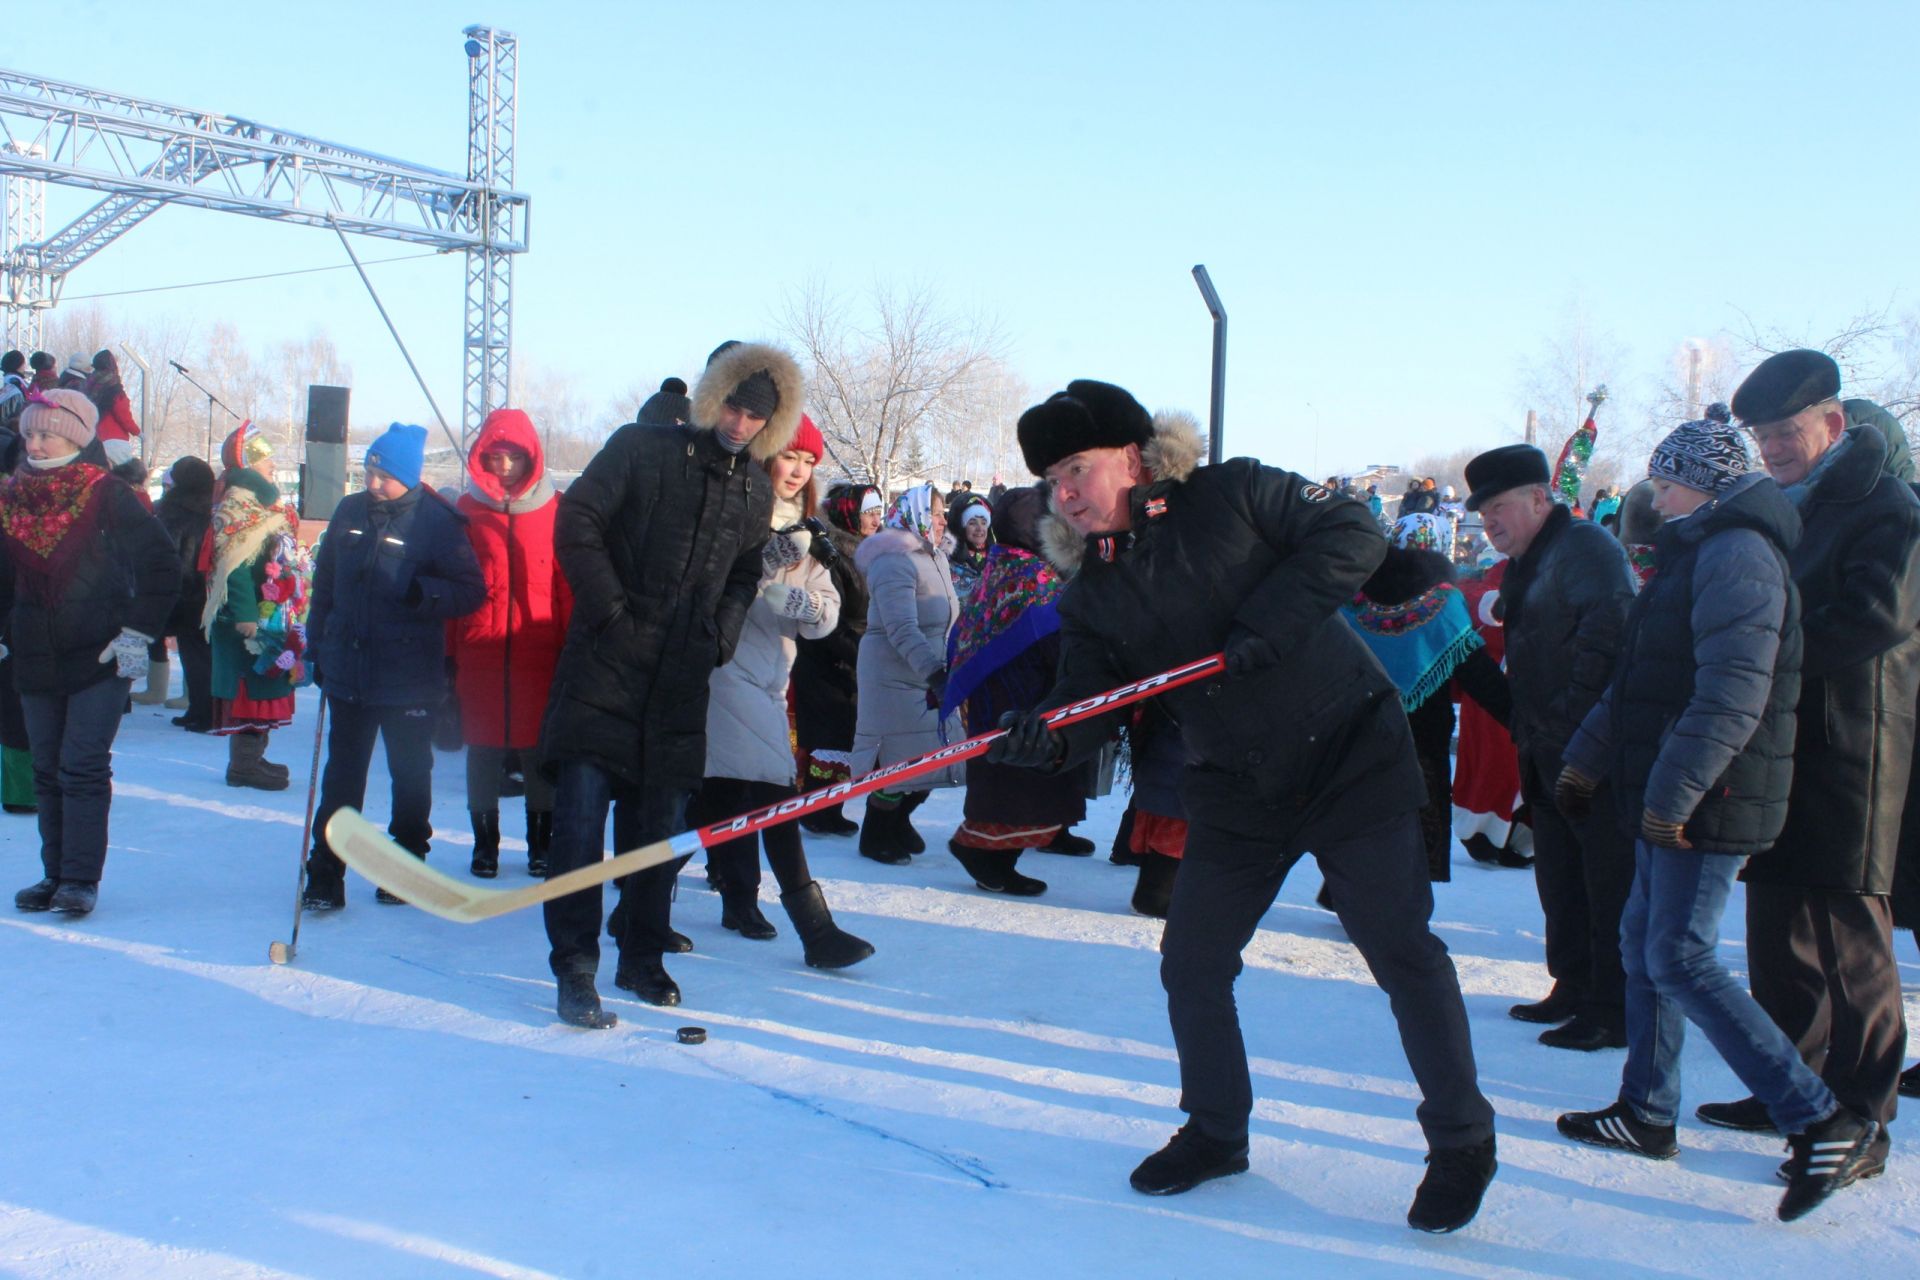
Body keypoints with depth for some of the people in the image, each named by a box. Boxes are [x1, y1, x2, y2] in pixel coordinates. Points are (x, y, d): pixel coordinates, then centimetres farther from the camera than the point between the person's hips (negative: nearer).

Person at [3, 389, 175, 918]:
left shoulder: (106, 495, -7)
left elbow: (158, 563, -6)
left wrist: (139, 632, -11)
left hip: (100, 656, -5)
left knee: (83, 768, -7)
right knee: (47, 771, 8)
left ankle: (81, 879, -2)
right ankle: (55, 874, 16)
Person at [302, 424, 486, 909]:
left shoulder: (438, 523, -9)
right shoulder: (350, 512, 4)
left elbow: (472, 592, -11)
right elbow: (324, 582, 14)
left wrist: (424, 593, -28)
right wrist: (317, 645, 14)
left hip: (410, 680, -3)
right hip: (347, 669, 4)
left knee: (410, 773, 11)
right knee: (342, 773, 7)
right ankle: (325, 873, 12)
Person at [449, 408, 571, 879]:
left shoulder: (555, 510, 3)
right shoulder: (466, 510, 6)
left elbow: (568, 584, 3)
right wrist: (449, 652, 2)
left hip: (539, 652, -1)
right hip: (479, 651, 1)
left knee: (539, 746, 5)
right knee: (483, 747, 7)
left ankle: (541, 841, 19)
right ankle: (485, 843, 20)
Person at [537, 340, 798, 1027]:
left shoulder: (757, 490, 12)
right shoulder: (641, 448, -2)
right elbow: (576, 524, -6)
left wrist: (720, 636, 4)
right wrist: (611, 609, -11)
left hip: (681, 683, 4)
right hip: (606, 667, -4)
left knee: (662, 822, 8)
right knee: (582, 810, -9)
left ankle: (642, 957, 22)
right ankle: (574, 969, -4)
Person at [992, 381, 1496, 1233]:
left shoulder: (1233, 496, -11)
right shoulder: (1091, 596, 2)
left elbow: (1352, 533, -15)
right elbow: (1090, 699, -7)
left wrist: (1267, 623, -26)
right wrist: (1046, 734, -30)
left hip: (1352, 757, -5)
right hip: (1234, 795, 5)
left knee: (1402, 952, -5)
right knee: (1190, 964, 6)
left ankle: (1462, 1143, 15)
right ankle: (1215, 1131, 29)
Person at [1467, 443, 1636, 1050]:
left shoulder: (1584, 546, -12)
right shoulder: (1525, 565, 19)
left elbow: (1611, 622, -29)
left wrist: (1575, 709, -27)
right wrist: (1528, 728, 14)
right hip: (1552, 751, 10)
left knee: (1609, 884, -4)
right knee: (1560, 878, 17)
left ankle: (1617, 1012, 3)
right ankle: (1574, 988, 29)